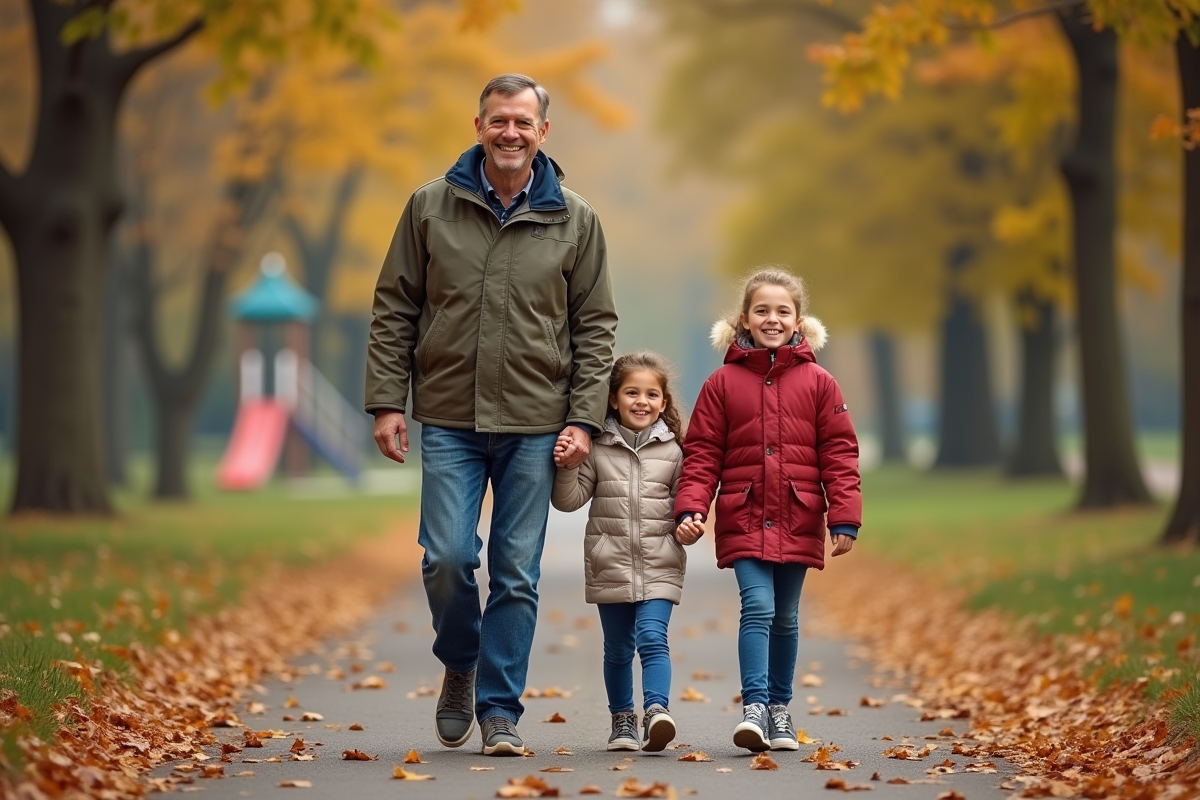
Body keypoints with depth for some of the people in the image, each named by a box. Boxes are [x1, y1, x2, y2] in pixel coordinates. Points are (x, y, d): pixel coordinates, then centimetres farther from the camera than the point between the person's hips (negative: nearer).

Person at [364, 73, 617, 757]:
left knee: (517, 573, 1)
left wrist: (583, 419, -4)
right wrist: (387, 401, -1)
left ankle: (500, 710, 10)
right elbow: (394, 310, 7)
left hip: (534, 425, 0)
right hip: (450, 419, 0)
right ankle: (460, 666, 21)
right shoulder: (431, 207, 5)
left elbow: (596, 327, 6)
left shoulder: (575, 220, 5)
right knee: (448, 558, -7)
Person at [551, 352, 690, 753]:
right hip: (610, 566, 1)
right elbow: (569, 500, 2)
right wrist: (565, 467, -15)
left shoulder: (672, 451, 3)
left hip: (659, 567, -1)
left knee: (652, 638, -17)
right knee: (618, 649, 11)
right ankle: (622, 720, 23)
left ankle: (656, 711, -26)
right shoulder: (597, 448, 1)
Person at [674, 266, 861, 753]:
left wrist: (844, 518, -4)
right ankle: (754, 706, -15)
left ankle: (779, 706, 23)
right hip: (743, 520, -1)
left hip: (798, 522, 2)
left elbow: (839, 454, 2)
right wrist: (690, 509, -10)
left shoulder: (818, 383, 3)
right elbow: (702, 454, 1)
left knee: (786, 617, 11)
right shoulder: (723, 383, 2)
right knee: (757, 607, -15)